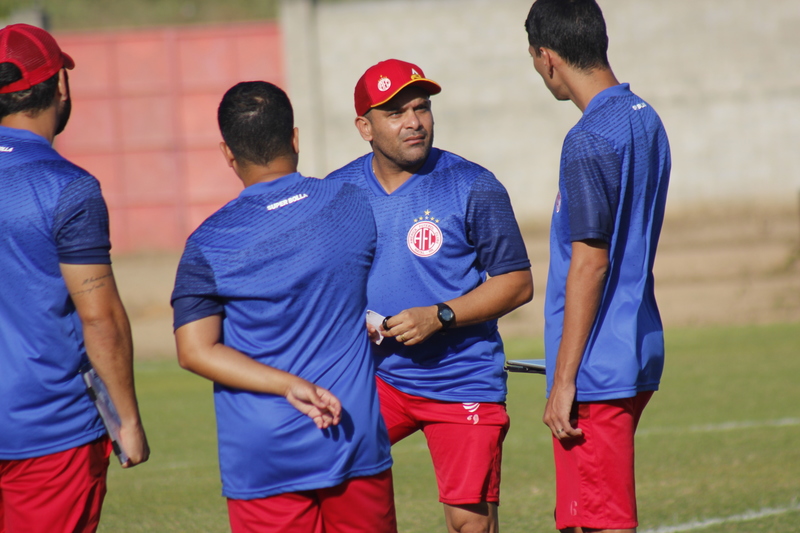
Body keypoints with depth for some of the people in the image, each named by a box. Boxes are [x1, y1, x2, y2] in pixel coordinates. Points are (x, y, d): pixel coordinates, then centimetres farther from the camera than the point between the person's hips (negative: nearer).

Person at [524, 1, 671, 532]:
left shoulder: (590, 140, -17)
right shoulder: (645, 119, 12)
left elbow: (590, 263, -20)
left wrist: (564, 380, -17)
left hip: (597, 369, -10)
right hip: (638, 354, 10)